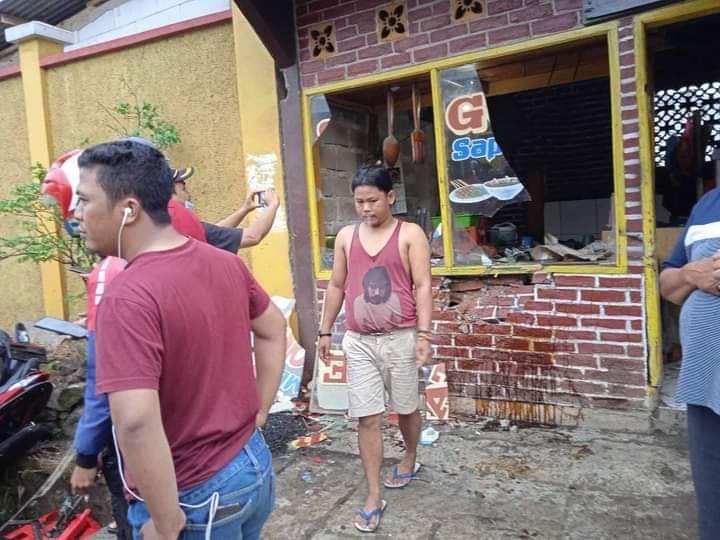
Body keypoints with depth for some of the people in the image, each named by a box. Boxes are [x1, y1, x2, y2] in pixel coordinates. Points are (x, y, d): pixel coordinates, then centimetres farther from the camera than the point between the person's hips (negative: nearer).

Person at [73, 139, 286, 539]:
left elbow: (136, 422, -34)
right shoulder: (226, 263, -3)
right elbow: (273, 329, 10)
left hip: (194, 494, -6)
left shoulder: (128, 298, -26)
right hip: (254, 463, 7)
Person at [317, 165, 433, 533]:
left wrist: (424, 333, -16)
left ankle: (410, 460, 44)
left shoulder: (410, 234, -4)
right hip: (359, 342, 2)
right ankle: (374, 496, 14)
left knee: (405, 408, 16)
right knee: (367, 418, 3)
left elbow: (422, 286, -9)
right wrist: (325, 330, 11)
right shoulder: (346, 237, 6)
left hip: (401, 338, -2)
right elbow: (336, 286, 11)